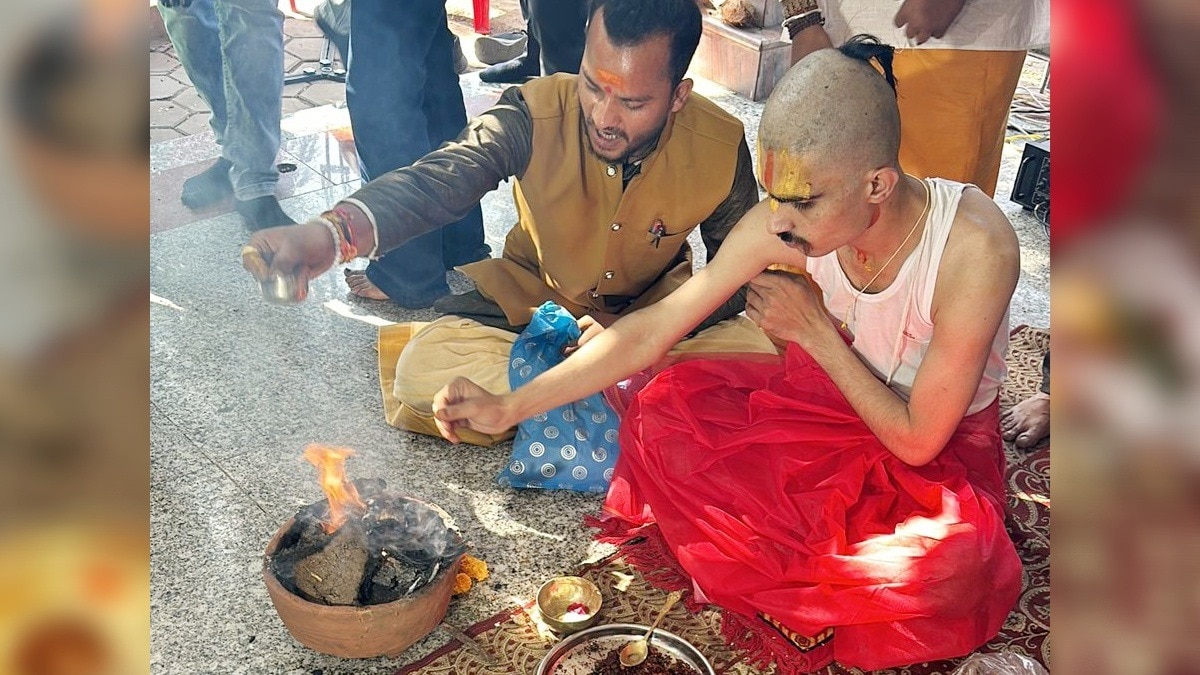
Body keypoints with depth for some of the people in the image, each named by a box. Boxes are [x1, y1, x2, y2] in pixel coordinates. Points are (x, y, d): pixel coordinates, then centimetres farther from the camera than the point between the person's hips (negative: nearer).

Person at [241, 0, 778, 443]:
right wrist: (333, 232, -62)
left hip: (654, 311, 1)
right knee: (425, 366, -26)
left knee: (759, 353, -28)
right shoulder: (535, 113, -25)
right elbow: (441, 178, -40)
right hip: (532, 299, 0)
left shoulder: (723, 148, -21)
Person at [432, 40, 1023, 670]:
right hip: (830, 402, 4)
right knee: (664, 411, -17)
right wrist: (509, 406, -16)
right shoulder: (782, 222, -21)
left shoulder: (973, 246, -32)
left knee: (949, 570, -36)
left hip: (943, 446, -3)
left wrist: (813, 330, -23)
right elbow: (654, 328, -16)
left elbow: (917, 440, -23)